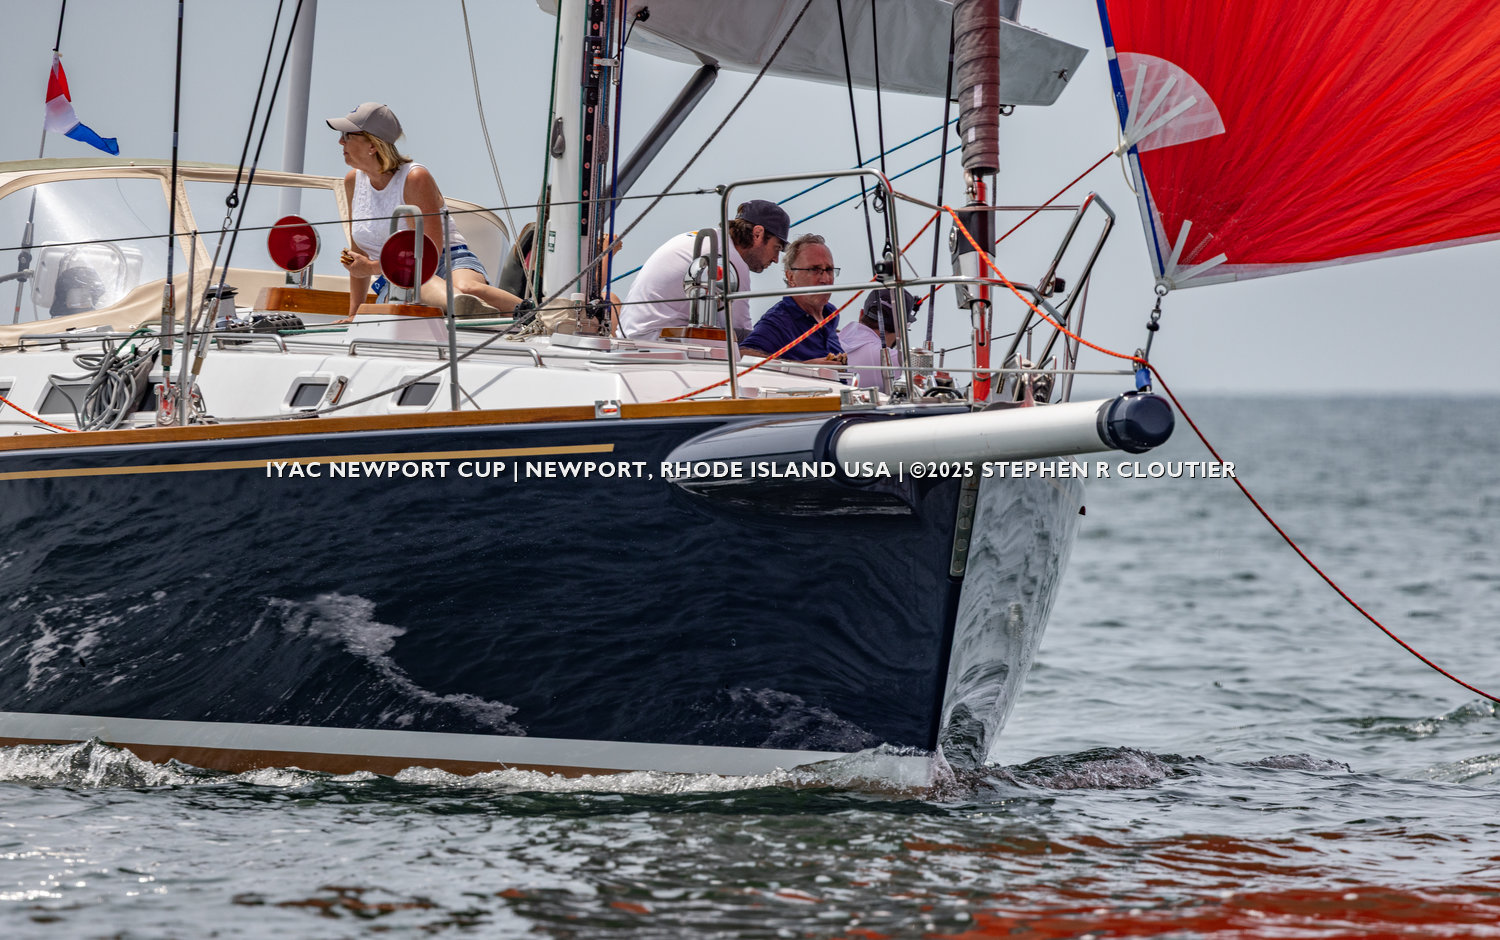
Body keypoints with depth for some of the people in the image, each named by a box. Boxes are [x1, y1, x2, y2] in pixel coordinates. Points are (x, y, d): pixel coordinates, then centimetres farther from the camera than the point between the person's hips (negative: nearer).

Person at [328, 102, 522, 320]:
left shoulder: (415, 179, -9)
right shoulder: (353, 181, 10)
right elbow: (359, 252, 19)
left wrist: (373, 268, -11)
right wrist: (354, 314, 16)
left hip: (447, 263, -3)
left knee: (467, 288, -41)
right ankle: (461, 305, -72)